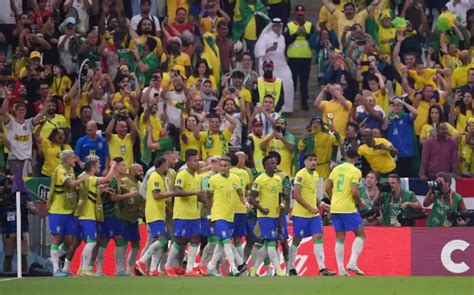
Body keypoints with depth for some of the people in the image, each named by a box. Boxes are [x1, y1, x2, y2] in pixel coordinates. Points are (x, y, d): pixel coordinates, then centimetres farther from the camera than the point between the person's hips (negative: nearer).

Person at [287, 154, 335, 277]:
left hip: (314, 214, 7)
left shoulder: (315, 175, 12)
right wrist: (311, 208, -19)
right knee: (297, 240, 2)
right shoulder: (301, 175, -14)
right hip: (301, 214, -7)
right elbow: (296, 195, -20)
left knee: (318, 238, -3)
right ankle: (291, 268, 14)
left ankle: (322, 268, -7)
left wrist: (320, 204, 8)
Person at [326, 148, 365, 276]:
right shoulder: (355, 171, -9)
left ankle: (340, 269, 6)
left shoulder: (336, 169, 9)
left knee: (340, 238, 9)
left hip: (335, 208, 6)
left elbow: (327, 188, 8)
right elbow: (354, 192, -17)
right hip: (348, 208, -6)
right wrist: (360, 203, 0)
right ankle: (352, 263, -10)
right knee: (360, 234, 5)